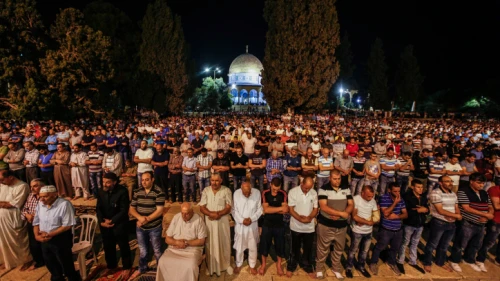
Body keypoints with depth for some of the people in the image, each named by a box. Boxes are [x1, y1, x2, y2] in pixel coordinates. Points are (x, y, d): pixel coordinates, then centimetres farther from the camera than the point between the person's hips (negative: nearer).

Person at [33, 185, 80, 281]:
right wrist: (37, 235, -6)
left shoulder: (64, 204, -20)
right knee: (51, 265, 23)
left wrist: (50, 234, -22)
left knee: (66, 265, 5)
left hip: (60, 240, -7)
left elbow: (67, 225, -21)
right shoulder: (40, 204, 2)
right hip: (44, 240, 7)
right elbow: (36, 222, 9)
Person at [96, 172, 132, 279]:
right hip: (104, 225, 5)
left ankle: (127, 267, 30)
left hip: (119, 224, -5)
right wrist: (101, 222, -12)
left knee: (123, 247, 10)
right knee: (108, 246, 21)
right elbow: (98, 208, 1)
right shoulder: (101, 191, -4)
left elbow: (124, 210, -19)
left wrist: (111, 221, -18)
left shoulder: (122, 191, -20)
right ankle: (111, 266, 44)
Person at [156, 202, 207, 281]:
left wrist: (186, 242, -15)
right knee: (162, 262, -23)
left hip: (192, 249, -3)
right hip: (174, 248, 3)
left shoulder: (198, 220, -8)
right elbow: (167, 239, 5)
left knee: (190, 266, -31)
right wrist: (177, 242, -15)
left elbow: (201, 241, -7)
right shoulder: (176, 217, 2)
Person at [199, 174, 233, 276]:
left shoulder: (226, 191, -8)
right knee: (210, 243, 12)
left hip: (223, 221, -1)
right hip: (209, 222, 1)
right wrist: (210, 213, -21)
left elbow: (228, 208, -10)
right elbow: (202, 207, -4)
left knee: (224, 243, 11)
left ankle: (226, 264, 31)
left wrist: (218, 214, -24)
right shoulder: (206, 191, -2)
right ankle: (211, 266, 30)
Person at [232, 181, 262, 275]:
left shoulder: (257, 193, -15)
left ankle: (252, 265, 38)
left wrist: (251, 219, -16)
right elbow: (233, 210, -7)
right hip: (240, 225, 0)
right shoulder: (236, 193, -15)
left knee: (253, 247, 14)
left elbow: (260, 209, -6)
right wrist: (242, 220, -17)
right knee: (239, 247, 15)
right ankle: (238, 264, 40)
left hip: (252, 225, 0)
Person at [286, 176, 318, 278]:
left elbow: (315, 209, 0)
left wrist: (309, 218, -19)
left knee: (308, 248, 16)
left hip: (309, 227, 2)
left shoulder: (314, 193, -5)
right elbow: (291, 209, -13)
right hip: (296, 226, -2)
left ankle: (307, 267, 37)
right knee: (295, 248, 14)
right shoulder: (293, 192, -15)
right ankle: (291, 267, 33)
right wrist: (301, 219, -25)